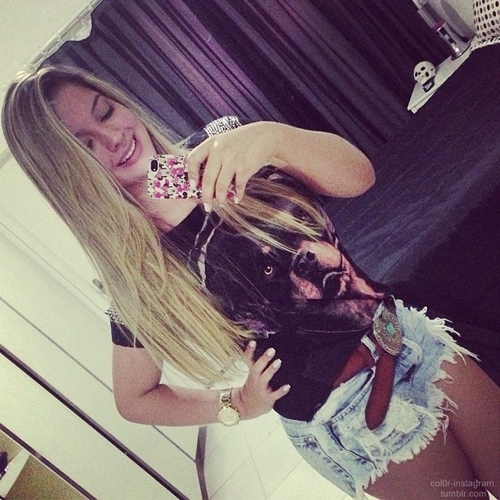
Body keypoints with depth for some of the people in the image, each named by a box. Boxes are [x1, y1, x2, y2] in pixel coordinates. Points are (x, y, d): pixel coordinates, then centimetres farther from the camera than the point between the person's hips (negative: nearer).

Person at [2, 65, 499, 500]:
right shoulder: (135, 271, -13)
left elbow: (357, 176, -11)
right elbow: (134, 400, 0)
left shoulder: (218, 145, -6)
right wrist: (237, 407, -8)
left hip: (408, 339, 4)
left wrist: (270, 135, -28)